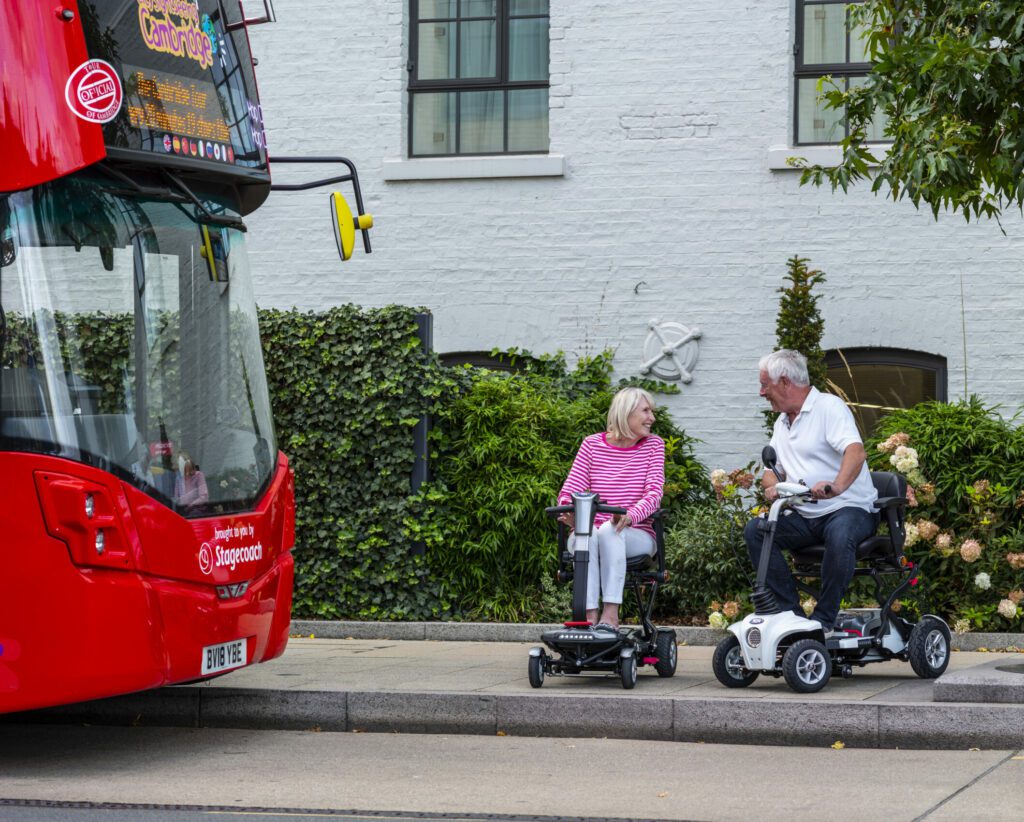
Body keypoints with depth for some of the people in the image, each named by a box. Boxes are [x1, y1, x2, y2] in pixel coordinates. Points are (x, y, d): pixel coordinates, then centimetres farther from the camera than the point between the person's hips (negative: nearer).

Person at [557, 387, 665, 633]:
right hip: (593, 530, 1)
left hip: (635, 536, -1)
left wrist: (630, 516, -30)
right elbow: (570, 489, 1)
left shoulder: (653, 445, 7)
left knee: (609, 529, -35)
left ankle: (611, 614, -42)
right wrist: (568, 512, -25)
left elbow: (654, 493, -8)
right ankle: (590, 616, -41)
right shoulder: (592, 444, 7)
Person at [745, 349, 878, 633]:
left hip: (849, 508, -8)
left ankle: (824, 620, -27)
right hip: (805, 517, 8)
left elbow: (856, 452, -25)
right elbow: (772, 469, 20)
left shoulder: (829, 406, -8)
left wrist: (837, 486, -45)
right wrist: (772, 486, -7)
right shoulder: (781, 423, 19)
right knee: (755, 530, -14)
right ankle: (791, 612, -15)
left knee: (839, 534, -40)